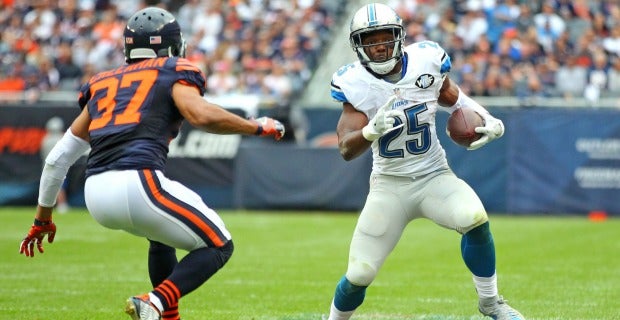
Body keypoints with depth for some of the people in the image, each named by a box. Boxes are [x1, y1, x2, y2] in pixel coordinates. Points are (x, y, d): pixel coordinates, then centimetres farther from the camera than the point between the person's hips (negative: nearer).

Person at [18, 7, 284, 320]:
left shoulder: (102, 85, 27)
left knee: (161, 236, 35)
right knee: (217, 246, 9)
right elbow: (201, 114, -10)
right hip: (138, 185, -7)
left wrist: (43, 217, 36)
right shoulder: (173, 73, 12)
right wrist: (256, 127, 5)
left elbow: (58, 158, 27)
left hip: (96, 194, 7)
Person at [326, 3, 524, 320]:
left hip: (434, 176, 1)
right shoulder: (354, 83, -12)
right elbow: (346, 149, -19)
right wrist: (372, 130, -40)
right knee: (359, 275, -6)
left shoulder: (426, 61, -9)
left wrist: (488, 122, -5)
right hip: (389, 184, -1)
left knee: (475, 219, -29)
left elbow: (451, 97, 12)